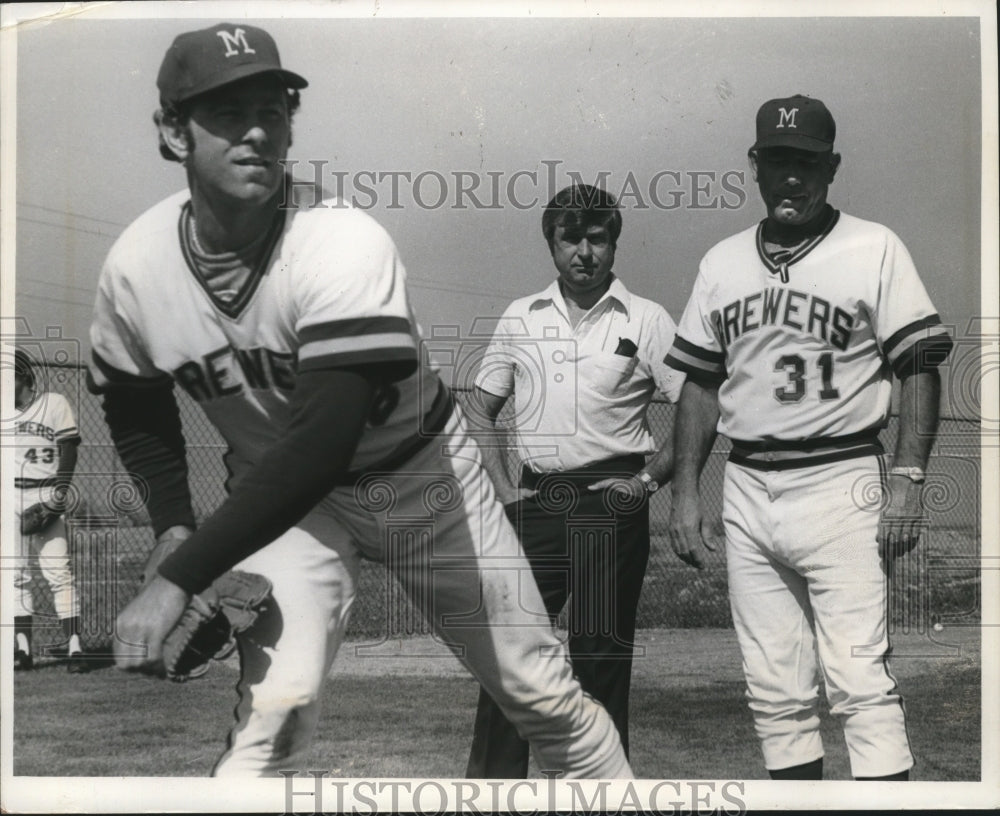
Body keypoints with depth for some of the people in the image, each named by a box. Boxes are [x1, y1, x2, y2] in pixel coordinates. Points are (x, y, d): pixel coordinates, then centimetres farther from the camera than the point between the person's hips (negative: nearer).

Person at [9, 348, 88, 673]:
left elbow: (68, 452, -3)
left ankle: (74, 647, -10)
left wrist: (56, 498, -10)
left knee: (59, 572, -9)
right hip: (11, 497, 4)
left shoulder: (54, 403, -1)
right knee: (16, 574, 5)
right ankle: (23, 649, 10)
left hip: (46, 496, -4)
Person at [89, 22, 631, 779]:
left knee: (542, 690, 5)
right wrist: (173, 525, -9)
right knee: (276, 702, -21)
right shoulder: (134, 267, -15)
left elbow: (323, 444, -37)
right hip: (278, 490, 2)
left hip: (418, 468, -2)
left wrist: (181, 578, -37)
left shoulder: (344, 244, -30)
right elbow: (135, 407, 6)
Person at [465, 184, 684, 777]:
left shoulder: (647, 321, 2)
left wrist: (651, 477, -7)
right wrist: (502, 485, 7)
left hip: (612, 505, -3)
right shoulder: (521, 318, 12)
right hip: (536, 500, 3)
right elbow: (483, 408, 18)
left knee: (601, 649, 1)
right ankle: (492, 782, 11)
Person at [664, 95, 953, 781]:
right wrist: (685, 492, 9)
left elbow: (919, 367, -3)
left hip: (838, 485, -4)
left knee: (860, 680, -10)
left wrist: (907, 478, -13)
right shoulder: (722, 261, 13)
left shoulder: (875, 249, 1)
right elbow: (701, 383, 15)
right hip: (745, 492, 5)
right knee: (774, 690, 8)